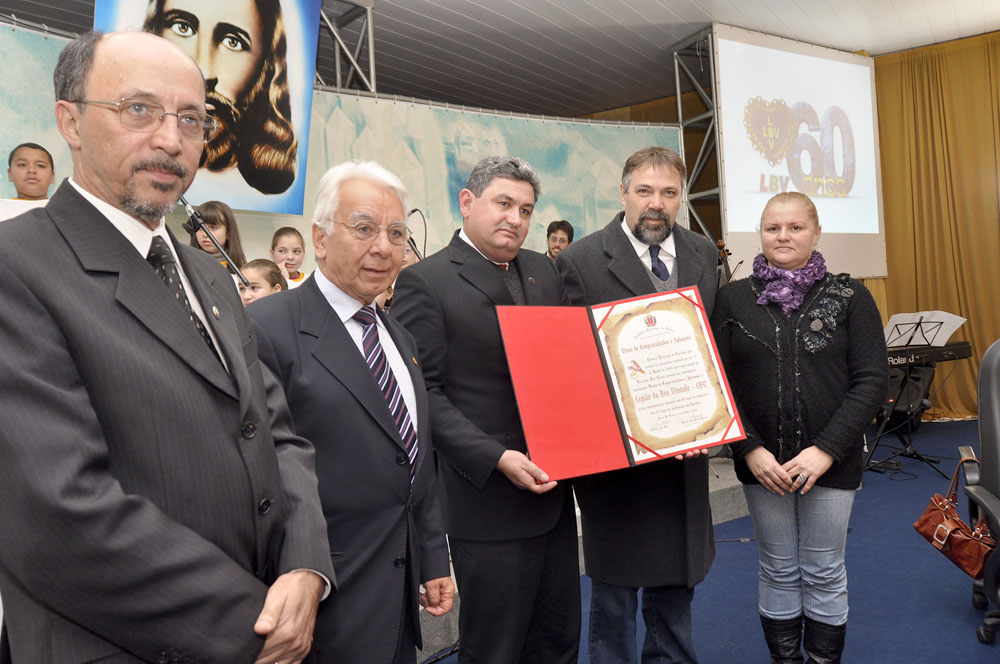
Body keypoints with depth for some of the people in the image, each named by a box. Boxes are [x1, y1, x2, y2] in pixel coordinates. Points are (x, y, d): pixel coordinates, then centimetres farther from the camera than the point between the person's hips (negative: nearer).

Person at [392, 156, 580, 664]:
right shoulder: (424, 282, -9)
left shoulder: (543, 271, 12)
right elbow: (424, 393, -13)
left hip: (553, 488, 7)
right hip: (488, 502, -6)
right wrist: (495, 459, -21)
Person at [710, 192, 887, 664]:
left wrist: (826, 449, -14)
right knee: (777, 571, 12)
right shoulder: (734, 298, 1)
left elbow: (872, 379, -6)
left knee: (824, 572, 10)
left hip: (831, 461, -1)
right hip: (761, 462, 1)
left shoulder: (849, 296, -2)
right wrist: (750, 448, -11)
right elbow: (720, 381, -1)